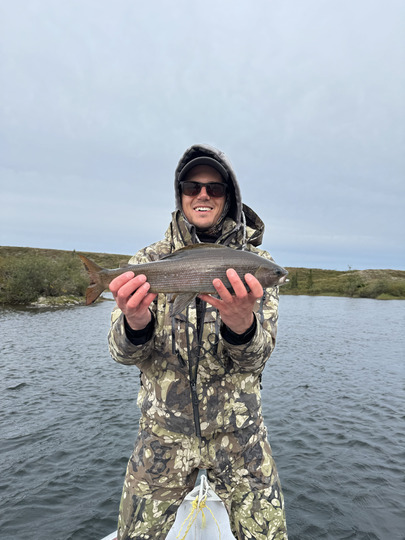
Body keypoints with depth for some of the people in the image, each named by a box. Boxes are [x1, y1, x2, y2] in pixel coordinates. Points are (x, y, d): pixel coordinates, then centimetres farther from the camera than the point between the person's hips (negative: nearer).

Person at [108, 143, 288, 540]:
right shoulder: (149, 260, -4)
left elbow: (255, 357, -14)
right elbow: (122, 352, -9)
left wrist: (241, 325, -37)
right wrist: (136, 324, -33)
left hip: (238, 431, 0)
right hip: (164, 430, 1)